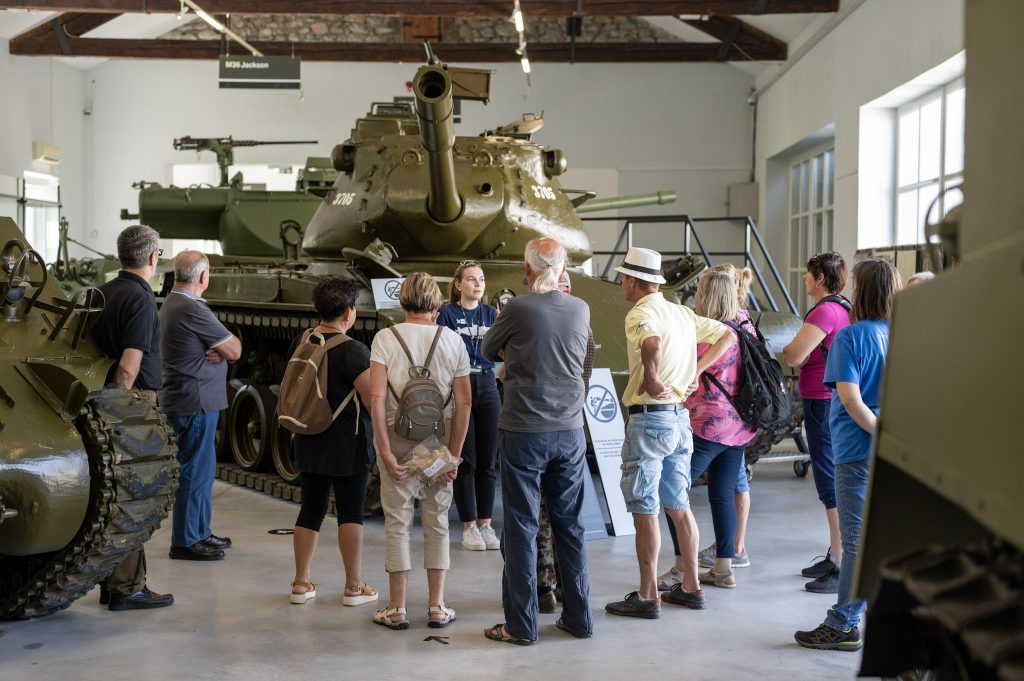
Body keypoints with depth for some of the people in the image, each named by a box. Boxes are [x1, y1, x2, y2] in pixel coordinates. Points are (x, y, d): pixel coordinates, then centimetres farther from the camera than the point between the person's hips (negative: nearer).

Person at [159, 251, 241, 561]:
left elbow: (221, 347, 12)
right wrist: (228, 344, 5)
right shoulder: (191, 310, -20)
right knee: (195, 472, -2)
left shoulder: (170, 305, 13)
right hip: (195, 402, -11)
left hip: (181, 399, 11)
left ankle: (200, 532, 28)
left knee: (204, 469, 19)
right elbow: (235, 350, -15)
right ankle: (185, 542, 5)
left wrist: (217, 350, -9)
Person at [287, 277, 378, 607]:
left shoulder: (300, 343, 4)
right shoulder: (353, 351, -17)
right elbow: (374, 400, -17)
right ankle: (354, 586, 9)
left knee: (311, 509, 12)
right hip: (347, 444, -6)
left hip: (309, 442, 6)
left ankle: (301, 583, 17)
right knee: (350, 512, 2)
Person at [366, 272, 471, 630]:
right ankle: (437, 607, 16)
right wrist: (454, 454, 1)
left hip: (399, 440, -1)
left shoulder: (386, 338, -5)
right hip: (439, 441, 2)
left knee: (397, 523, 7)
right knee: (437, 523, 11)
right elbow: (464, 402, -3)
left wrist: (385, 451, -10)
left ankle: (397, 608, 14)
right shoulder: (452, 340, 0)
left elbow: (376, 397, -13)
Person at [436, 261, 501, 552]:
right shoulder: (447, 314, -1)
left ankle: (485, 524, 14)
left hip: (487, 386, 4)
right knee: (466, 460, -1)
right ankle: (469, 526, 8)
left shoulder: (491, 313, 9)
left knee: (487, 460, 5)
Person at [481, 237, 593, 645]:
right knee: (570, 526, 13)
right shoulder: (581, 310, -1)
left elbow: (489, 351, 5)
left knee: (521, 527, 4)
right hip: (570, 431, 4)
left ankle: (522, 624, 7)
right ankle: (578, 618, 20)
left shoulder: (517, 309, -12)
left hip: (523, 432, -4)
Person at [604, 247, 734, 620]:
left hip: (649, 418, -8)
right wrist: (695, 372, 11)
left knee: (644, 510, -1)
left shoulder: (640, 314, -14)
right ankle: (691, 587, 23)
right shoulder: (682, 313, 11)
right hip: (681, 417, 8)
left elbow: (652, 343, -37)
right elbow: (727, 335, 18)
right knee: (678, 505, 16)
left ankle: (647, 597, 4)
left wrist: (651, 378, -21)